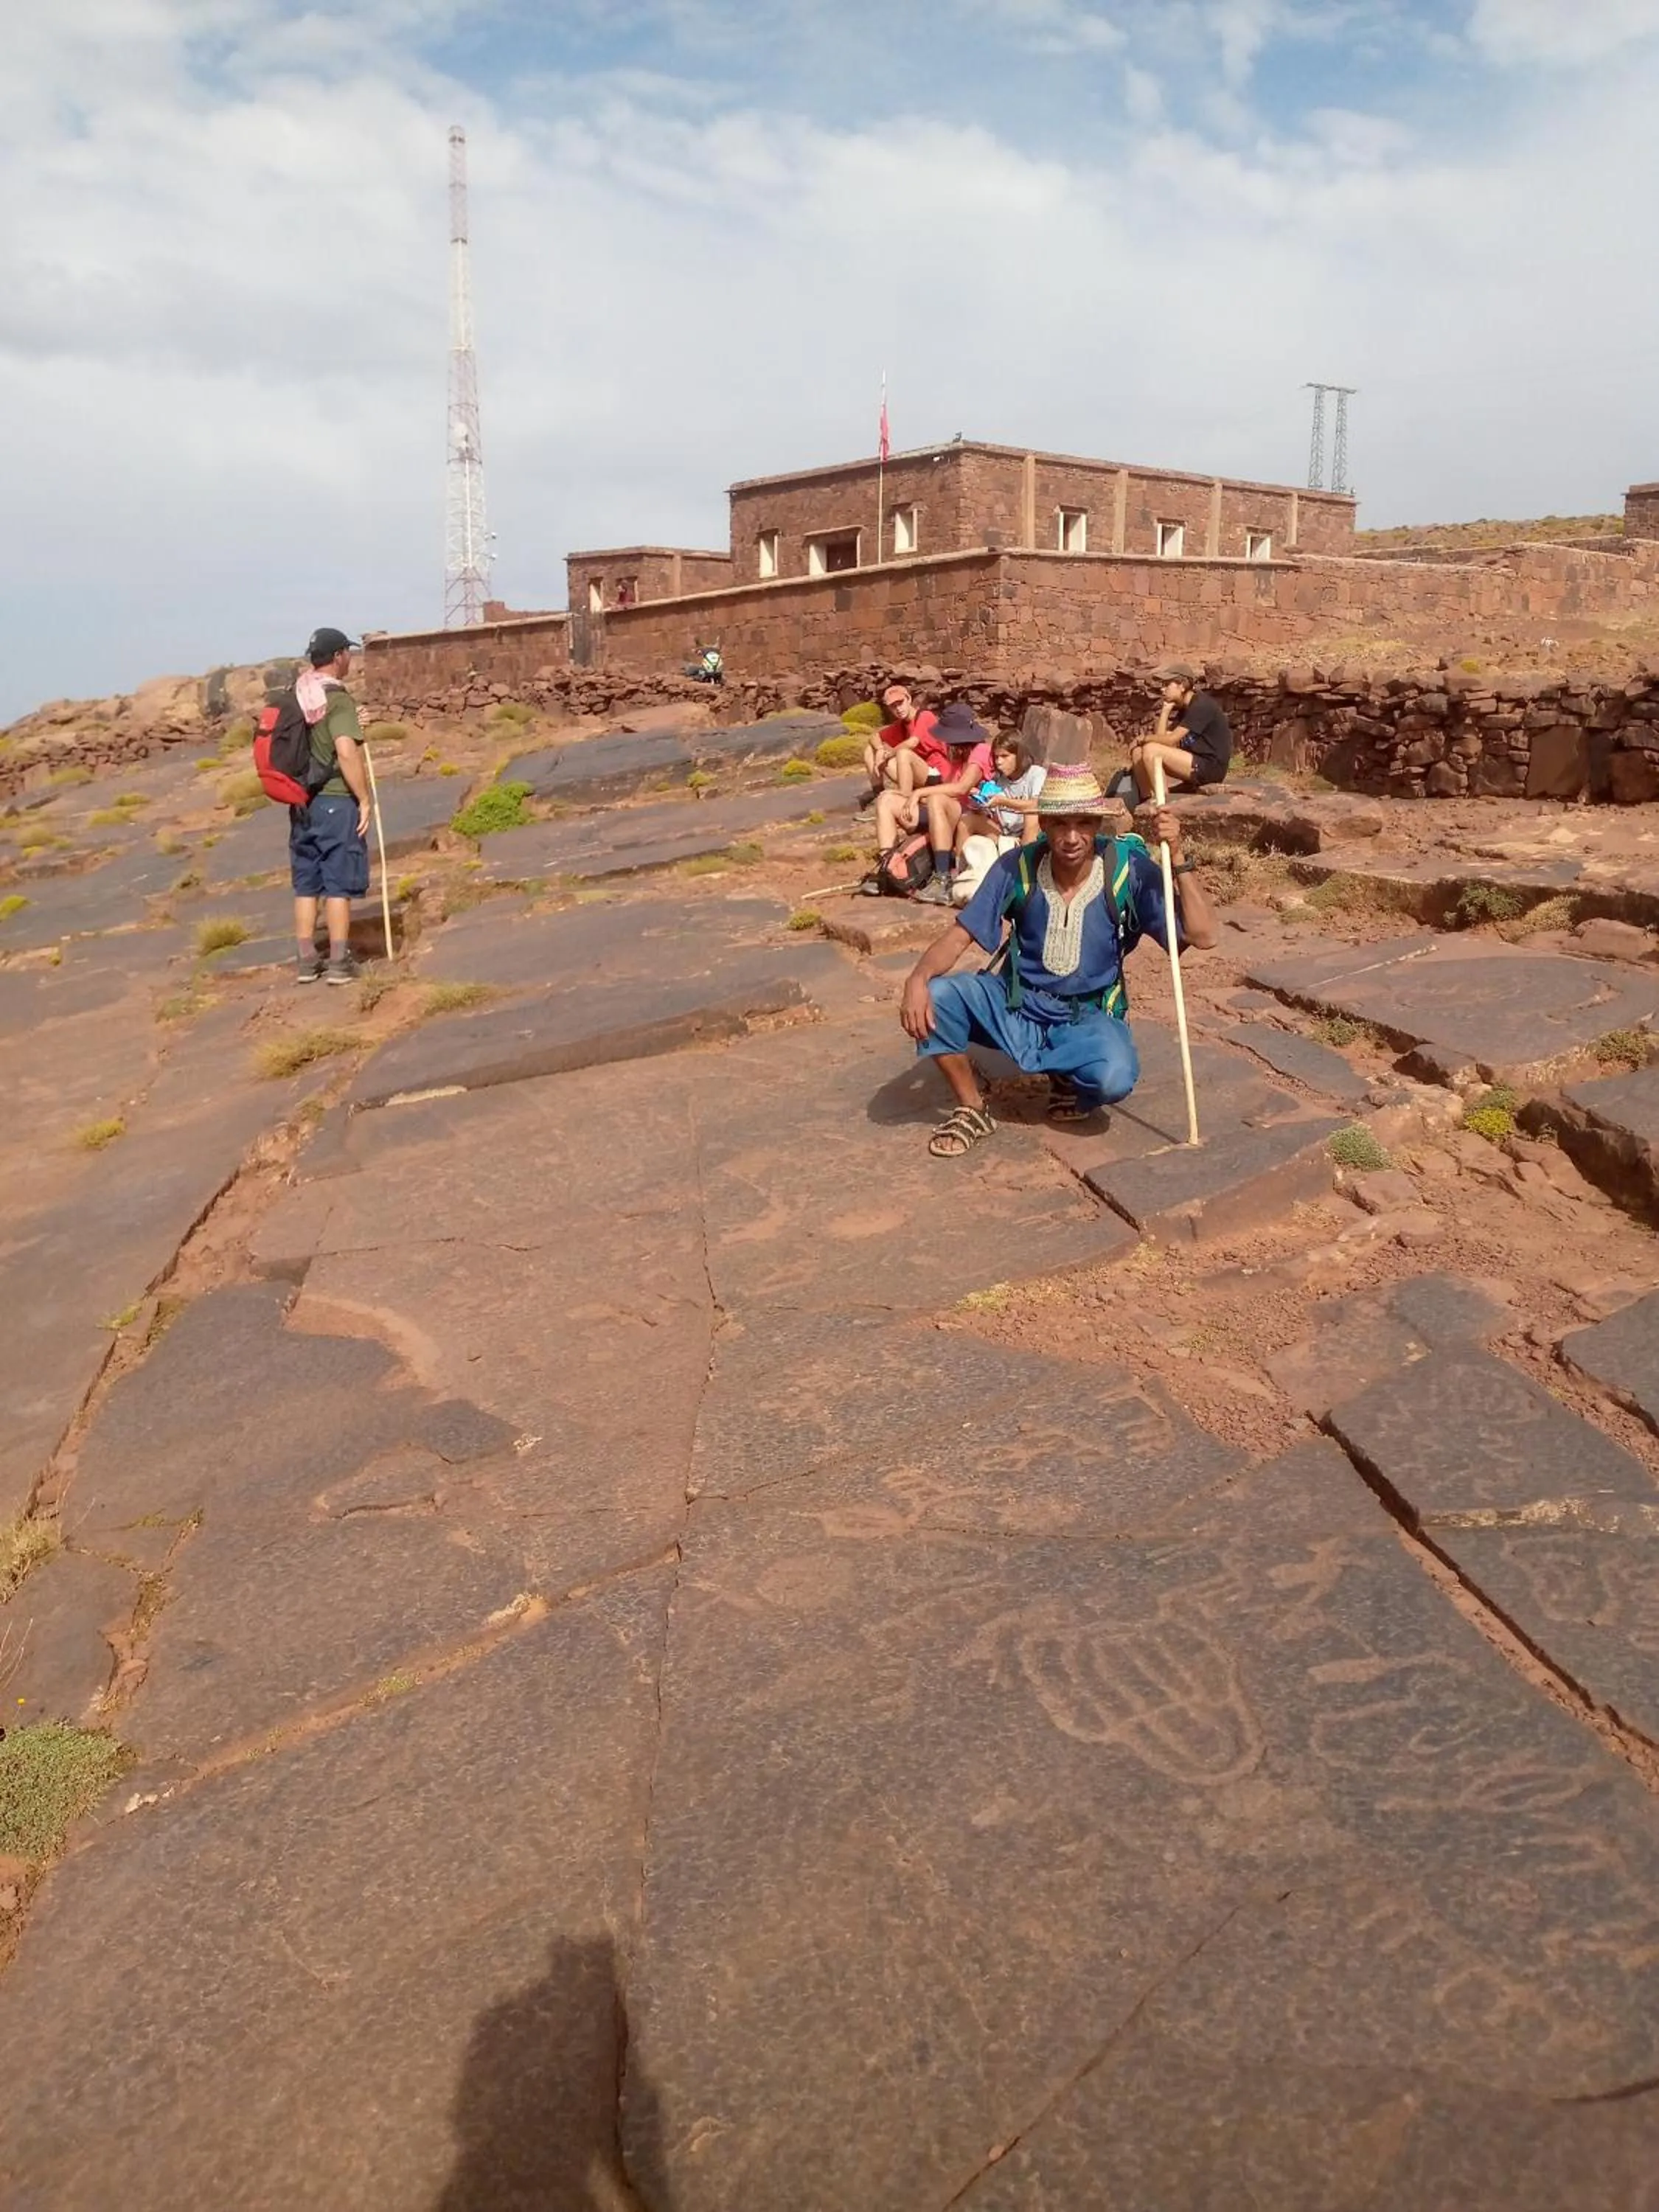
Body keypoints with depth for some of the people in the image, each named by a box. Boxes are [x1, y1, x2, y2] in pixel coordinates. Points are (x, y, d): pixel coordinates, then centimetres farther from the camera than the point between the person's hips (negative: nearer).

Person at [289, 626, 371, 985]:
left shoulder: (295, 697, 9)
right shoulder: (338, 699, -13)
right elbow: (347, 753, -23)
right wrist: (364, 798, -17)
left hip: (302, 803, 7)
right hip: (336, 801, -6)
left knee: (306, 884, 11)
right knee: (338, 884, 0)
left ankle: (306, 962, 15)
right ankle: (339, 963, 3)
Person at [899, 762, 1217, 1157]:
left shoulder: (1128, 869, -17)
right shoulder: (1017, 867, -13)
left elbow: (1203, 937, -21)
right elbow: (959, 937, -10)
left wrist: (1177, 858, -31)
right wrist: (918, 978, -31)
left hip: (1089, 1017, -1)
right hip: (1016, 1005, 2)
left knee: (1115, 1078, -35)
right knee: (932, 996, -25)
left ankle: (1070, 1080, 7)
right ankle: (972, 1110, -1)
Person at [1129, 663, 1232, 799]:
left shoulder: (1201, 706, -14)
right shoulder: (1184, 708, 15)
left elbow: (1171, 740, -19)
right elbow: (1161, 737, 6)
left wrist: (1143, 739, -6)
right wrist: (1165, 709, 1)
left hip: (1211, 767, -10)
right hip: (1196, 763, 10)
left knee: (1150, 750, -22)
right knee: (1138, 752, 2)